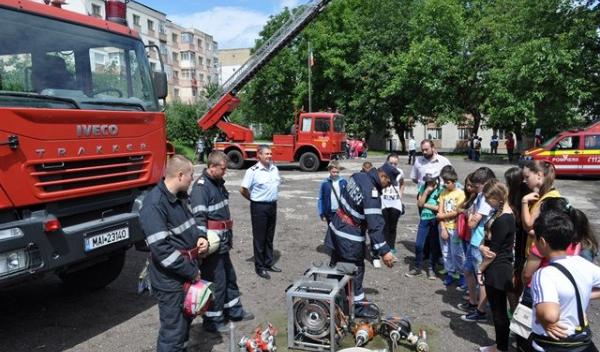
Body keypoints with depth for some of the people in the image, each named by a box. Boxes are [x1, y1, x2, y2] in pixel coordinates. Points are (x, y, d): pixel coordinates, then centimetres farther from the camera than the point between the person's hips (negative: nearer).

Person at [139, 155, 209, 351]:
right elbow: (161, 248, -27)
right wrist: (191, 271, -19)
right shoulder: (154, 205, -23)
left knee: (185, 321, 24)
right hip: (170, 280, -9)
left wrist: (200, 237, -1)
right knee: (173, 330, 4)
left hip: (188, 272, 9)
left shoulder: (180, 196, 5)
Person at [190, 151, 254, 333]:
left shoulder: (218, 183, 12)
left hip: (223, 243, 10)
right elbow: (199, 218, -23)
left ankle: (234, 310, 38)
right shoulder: (201, 187, -18)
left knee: (230, 277, 21)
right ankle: (212, 321, 18)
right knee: (216, 282, 2)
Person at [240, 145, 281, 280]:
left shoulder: (274, 169, 5)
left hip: (273, 205, 6)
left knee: (269, 237, 17)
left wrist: (272, 197, 13)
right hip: (259, 207, -6)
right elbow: (243, 190, -15)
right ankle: (260, 267, 16)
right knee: (259, 237, 4)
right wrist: (253, 199, -1)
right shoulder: (253, 171, -16)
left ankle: (269, 263, 30)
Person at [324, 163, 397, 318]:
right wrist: (384, 251, -27)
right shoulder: (371, 194, -27)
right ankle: (358, 305, 19)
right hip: (350, 236, -9)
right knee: (355, 270, 6)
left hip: (337, 226, 9)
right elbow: (375, 225, -29)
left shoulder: (358, 176, -1)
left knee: (336, 264, 21)